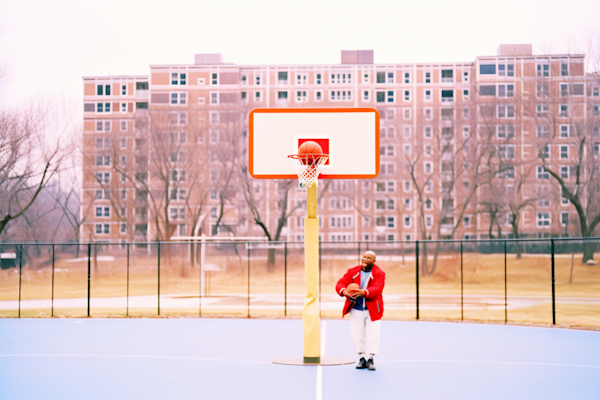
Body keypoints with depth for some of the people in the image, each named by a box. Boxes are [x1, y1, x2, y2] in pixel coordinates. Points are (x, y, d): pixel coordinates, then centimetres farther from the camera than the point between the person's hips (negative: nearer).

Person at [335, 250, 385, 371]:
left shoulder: (379, 274, -5)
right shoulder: (353, 271, 5)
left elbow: (377, 289, -22)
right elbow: (341, 283, -4)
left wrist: (364, 292, -41)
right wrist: (344, 291, -29)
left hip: (372, 310, -2)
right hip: (356, 310, 3)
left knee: (372, 335, -5)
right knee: (357, 335, 2)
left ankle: (370, 359, 6)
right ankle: (362, 358, 15)